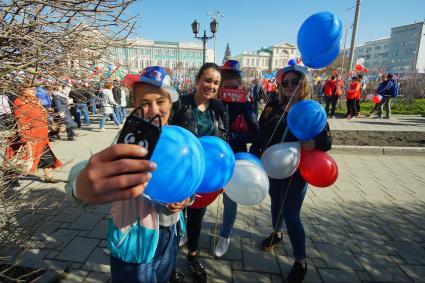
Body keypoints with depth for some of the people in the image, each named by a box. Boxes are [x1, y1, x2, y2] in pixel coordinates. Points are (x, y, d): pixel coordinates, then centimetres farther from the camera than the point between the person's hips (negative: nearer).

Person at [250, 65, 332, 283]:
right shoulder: (273, 108, 1)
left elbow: (327, 140, -8)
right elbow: (260, 136, 2)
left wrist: (315, 143, -30)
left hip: (296, 171, -4)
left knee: (291, 215, 0)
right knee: (276, 203, 22)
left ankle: (300, 262, 22)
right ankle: (277, 234, 52)